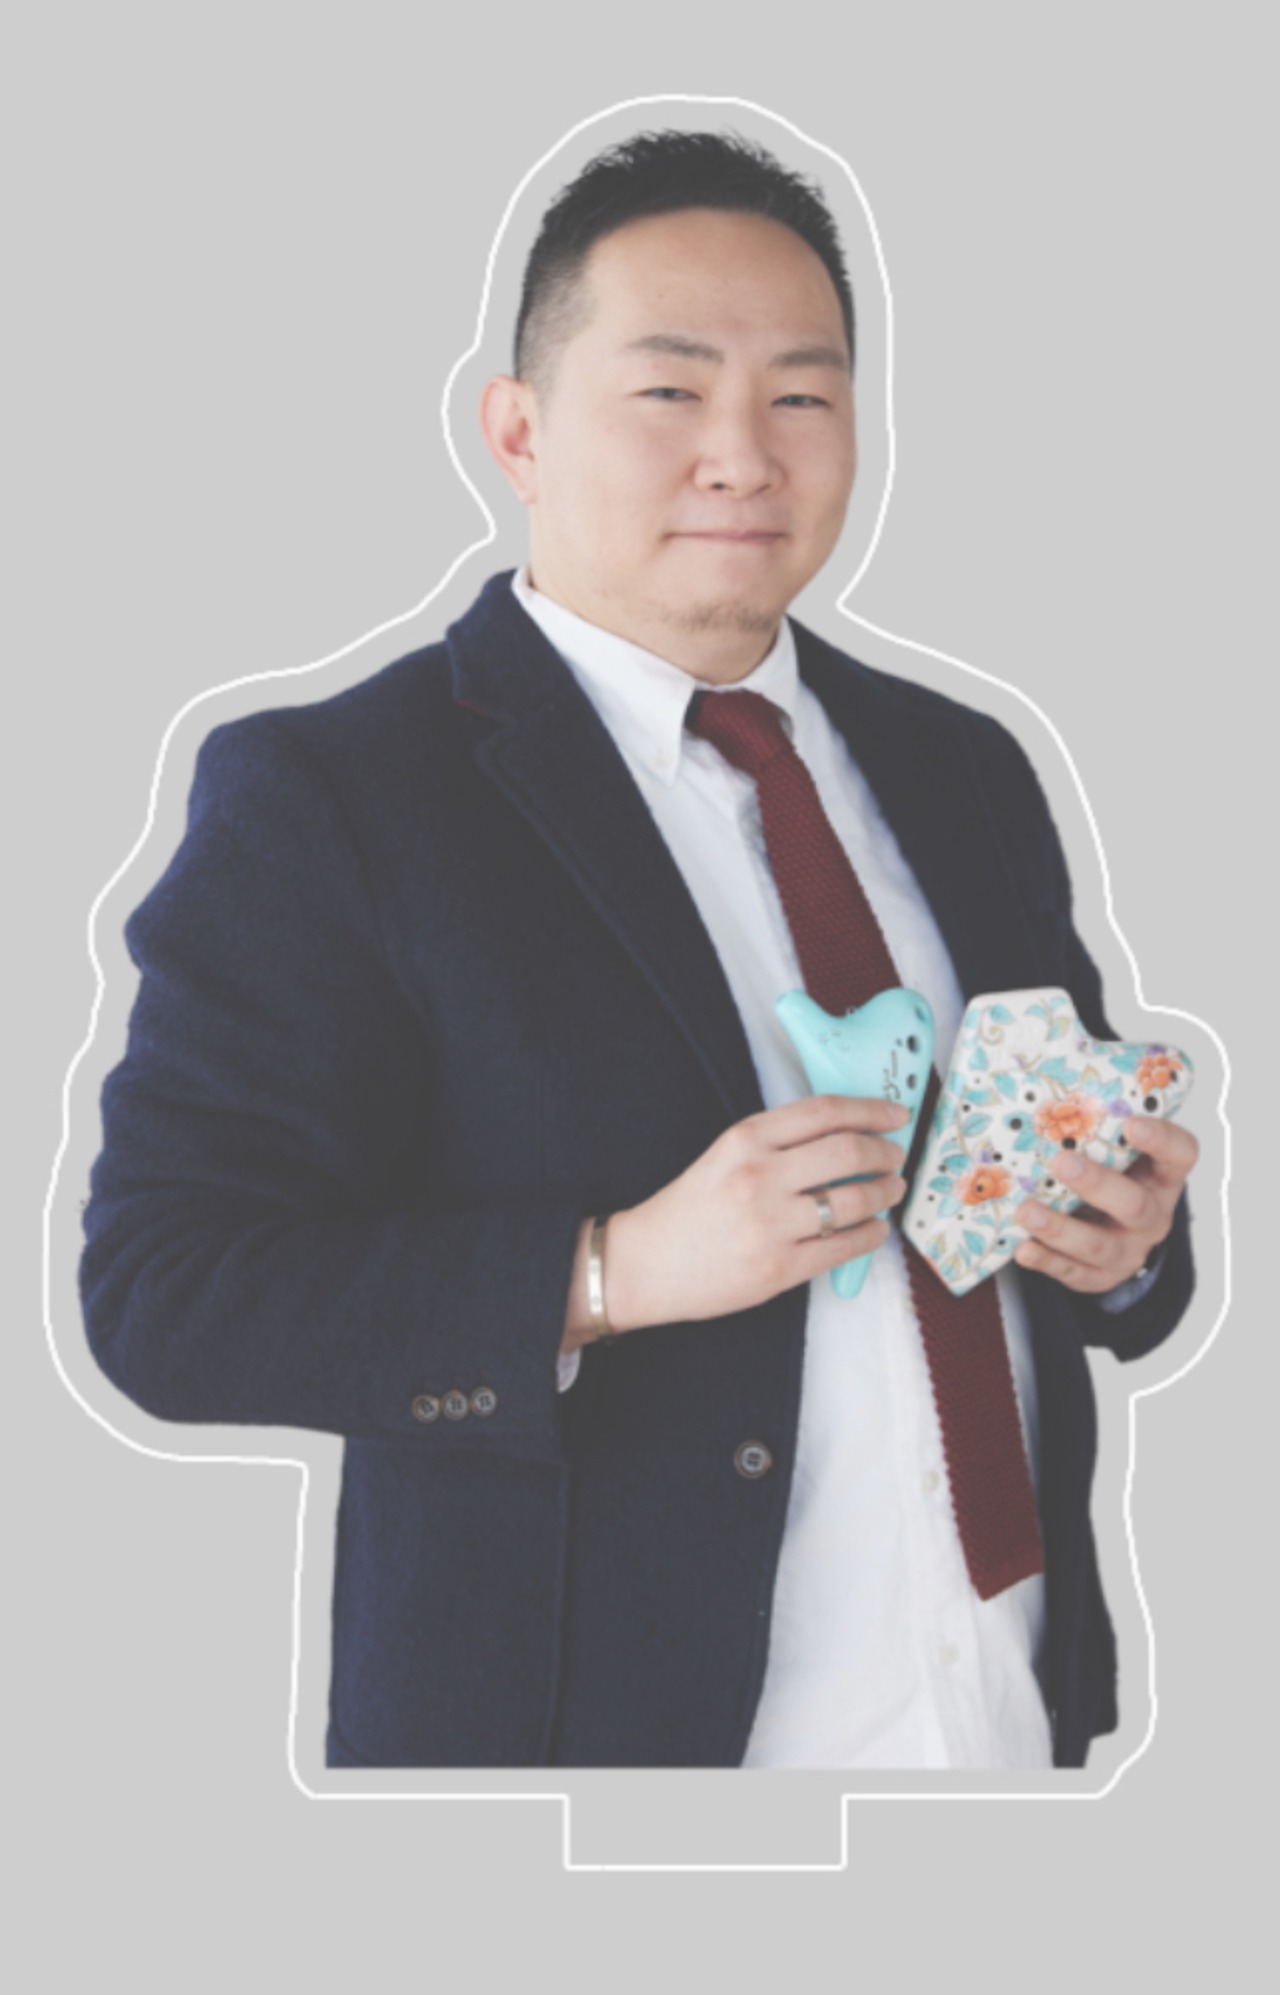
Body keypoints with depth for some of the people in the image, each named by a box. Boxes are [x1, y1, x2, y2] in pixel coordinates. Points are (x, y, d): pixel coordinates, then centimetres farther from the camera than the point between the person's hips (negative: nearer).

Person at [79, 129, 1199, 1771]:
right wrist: (614, 1273, -27)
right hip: (599, 1717, -5)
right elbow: (159, 1293, -16)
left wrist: (1122, 1239, -8)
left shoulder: (963, 772, 7)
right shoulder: (322, 797, -11)